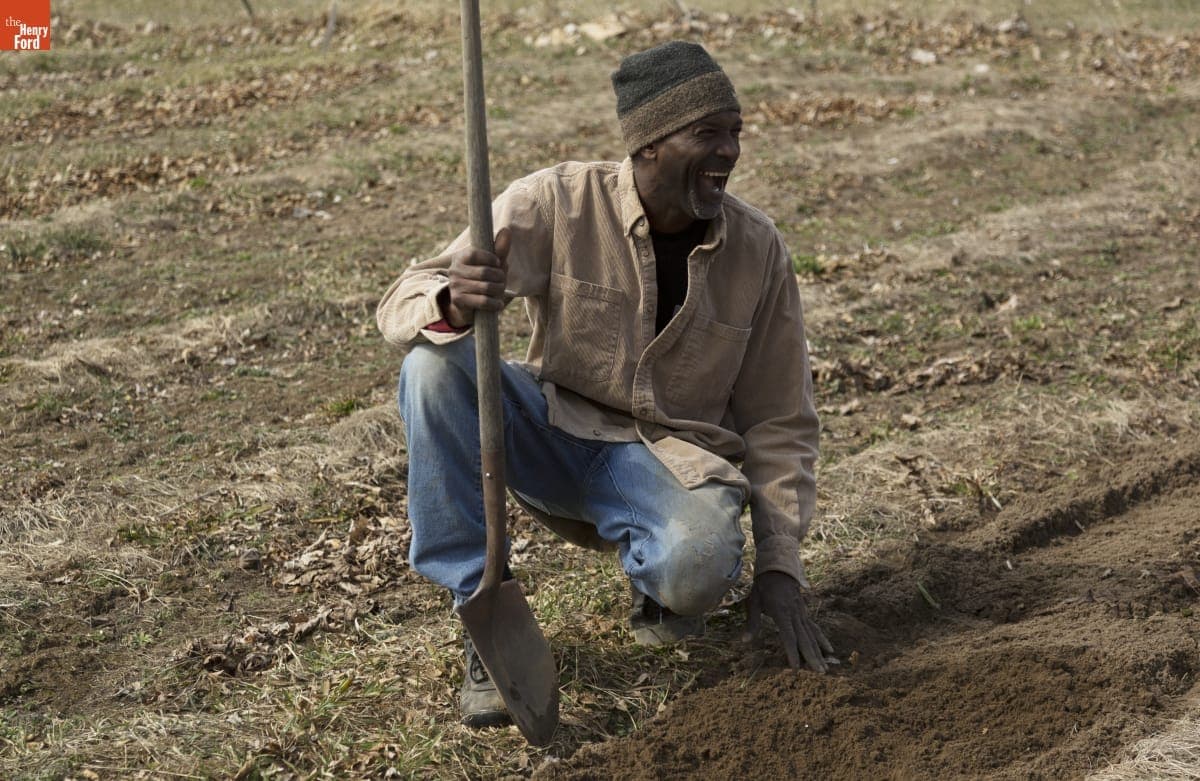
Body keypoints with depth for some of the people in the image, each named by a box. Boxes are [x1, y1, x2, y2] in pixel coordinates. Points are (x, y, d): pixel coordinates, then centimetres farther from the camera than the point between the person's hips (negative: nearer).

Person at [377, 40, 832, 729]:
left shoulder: (758, 249, -7)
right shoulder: (558, 202, -14)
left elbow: (780, 421, 2)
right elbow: (404, 304, -19)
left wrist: (780, 567, -4)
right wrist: (453, 304, -45)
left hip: (670, 456, -1)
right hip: (550, 435, 1)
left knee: (700, 563, -36)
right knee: (434, 361, -29)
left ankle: (657, 579, 6)